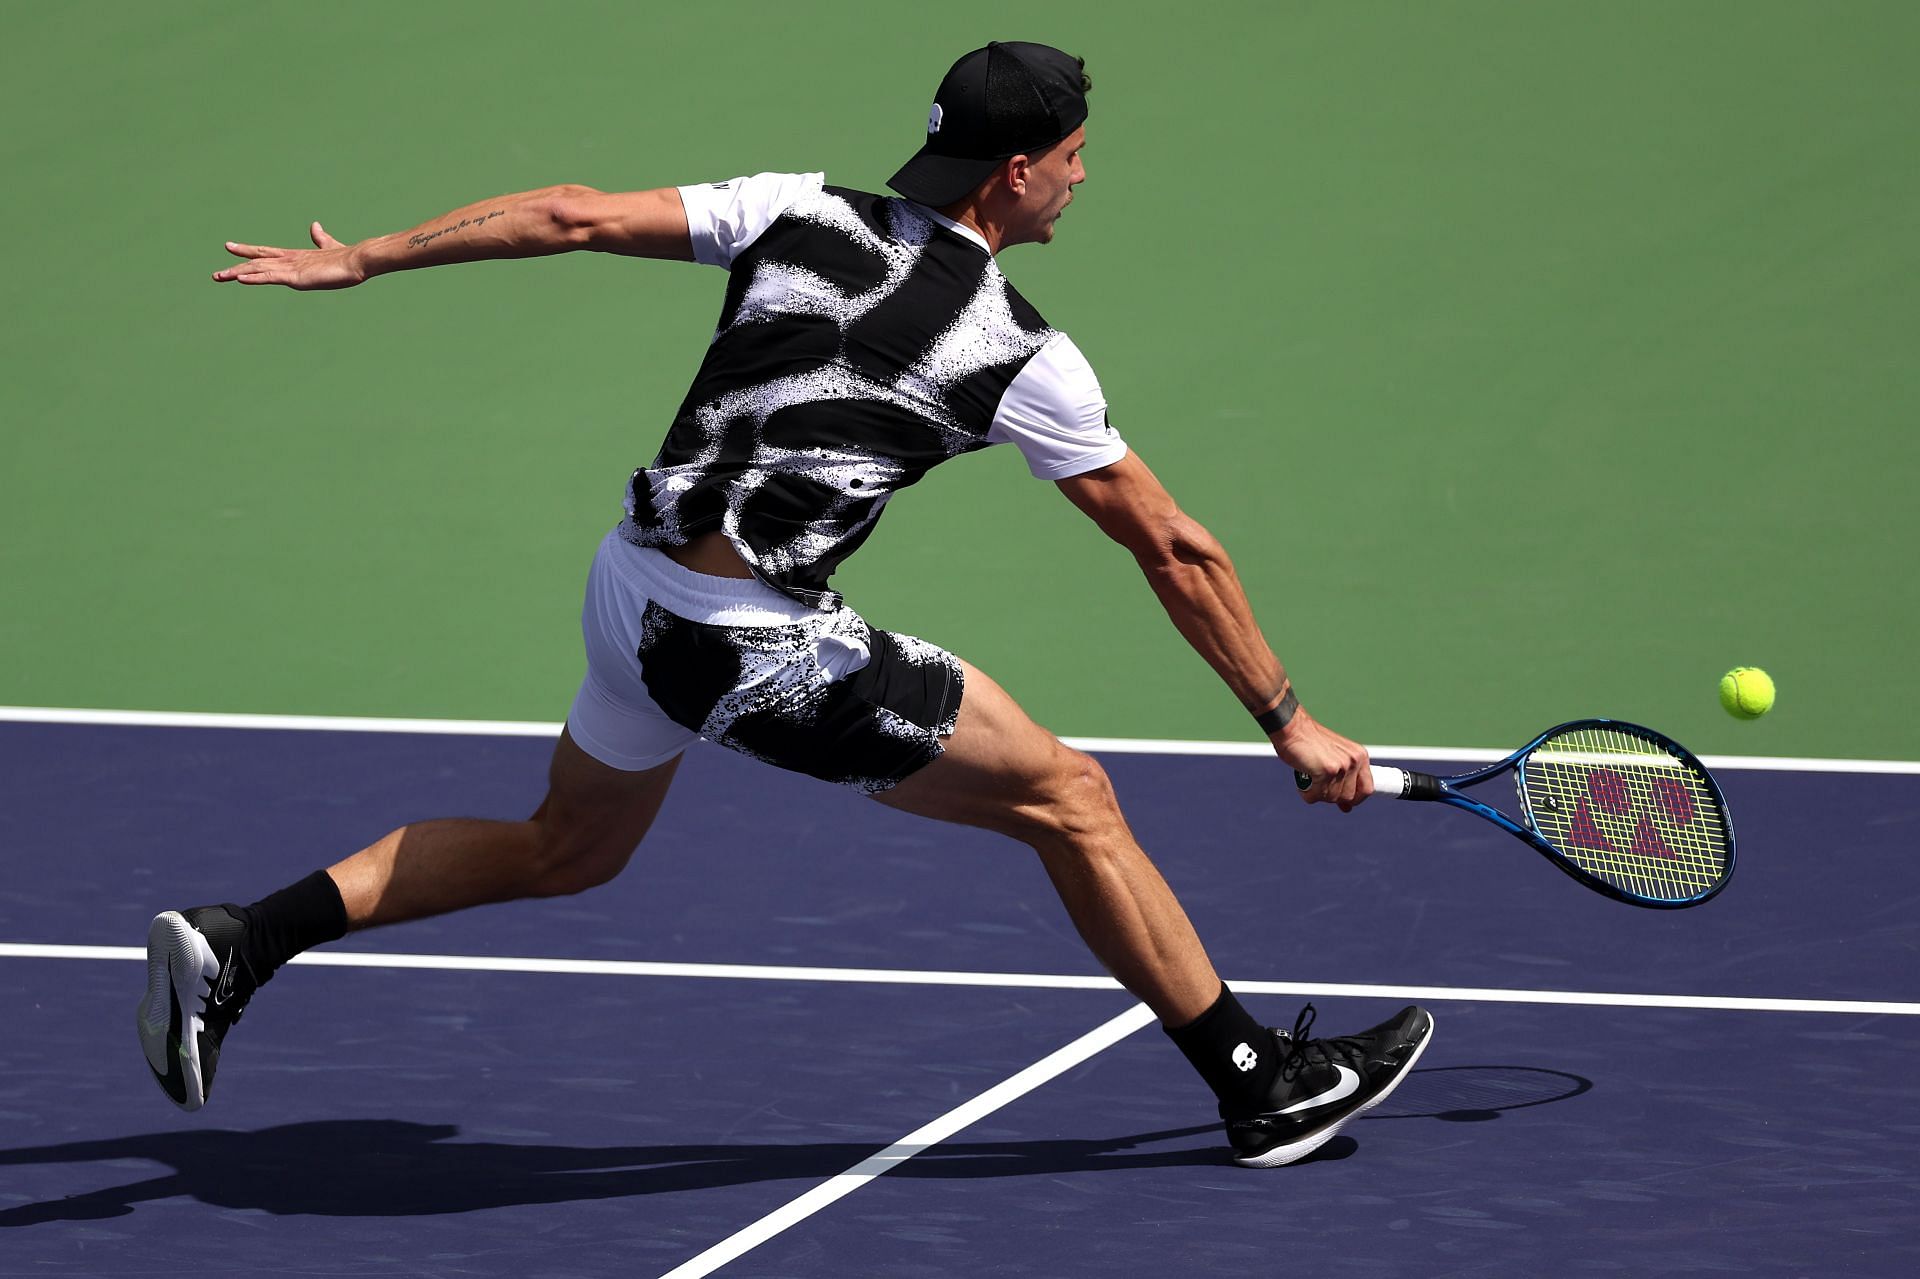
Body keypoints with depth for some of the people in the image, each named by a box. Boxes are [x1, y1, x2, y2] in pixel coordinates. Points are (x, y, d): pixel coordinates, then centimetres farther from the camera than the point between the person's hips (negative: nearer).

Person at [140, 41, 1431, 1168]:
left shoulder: (801, 212, 7)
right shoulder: (1021, 354, -4)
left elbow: (575, 214, 4)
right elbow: (1178, 553, 2)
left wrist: (359, 260, 13)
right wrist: (1290, 721, 10)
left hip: (629, 587, 6)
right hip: (757, 651, -6)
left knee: (563, 850, 29)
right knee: (1070, 797, 4)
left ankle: (236, 946, 21)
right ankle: (1263, 1084, 8)